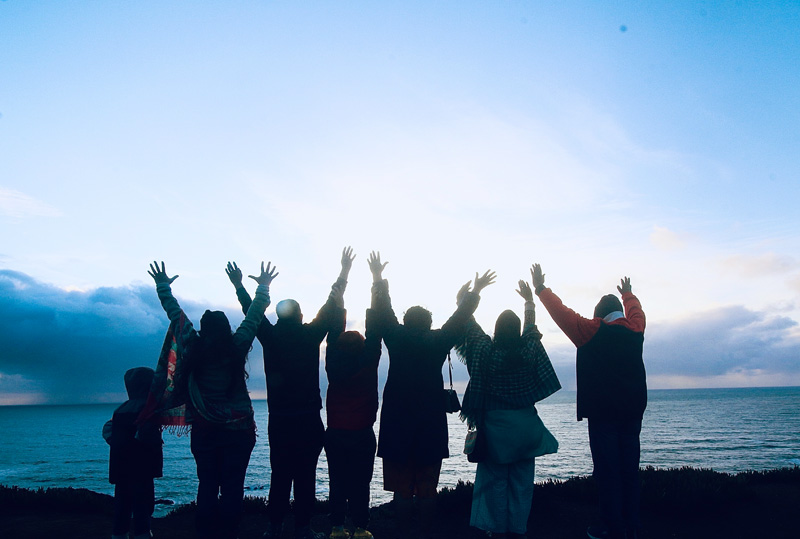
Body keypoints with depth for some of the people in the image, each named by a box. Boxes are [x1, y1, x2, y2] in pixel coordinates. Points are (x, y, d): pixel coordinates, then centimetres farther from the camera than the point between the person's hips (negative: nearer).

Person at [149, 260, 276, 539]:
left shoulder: (193, 348, -7)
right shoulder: (237, 348, -9)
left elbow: (176, 314, 4)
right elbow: (253, 316, 3)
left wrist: (163, 285, 17)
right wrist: (263, 287, 16)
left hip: (204, 430, 1)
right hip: (238, 429, -1)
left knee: (207, 485, 10)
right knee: (232, 486, 2)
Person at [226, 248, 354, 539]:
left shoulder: (270, 337, -1)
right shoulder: (310, 335, -6)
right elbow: (331, 310, 0)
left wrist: (239, 286, 26)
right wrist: (343, 274, 6)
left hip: (279, 419, 3)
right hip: (308, 419, -2)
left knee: (279, 473, 10)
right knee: (305, 475, 3)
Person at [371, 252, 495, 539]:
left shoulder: (396, 338, -4)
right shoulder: (438, 341, -3)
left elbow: (384, 313, 8)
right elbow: (459, 320, 8)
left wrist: (378, 279, 20)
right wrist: (473, 292, 22)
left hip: (397, 426, 0)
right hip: (431, 427, 1)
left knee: (401, 488, 5)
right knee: (427, 488, 9)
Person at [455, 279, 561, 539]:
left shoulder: (486, 351, -12)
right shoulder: (528, 351, -6)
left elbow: (469, 326, 1)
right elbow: (531, 327, 13)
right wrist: (529, 300, 26)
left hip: (494, 425, -2)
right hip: (525, 427, 2)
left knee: (495, 479, 8)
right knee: (521, 480, 11)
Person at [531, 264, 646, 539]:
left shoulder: (592, 330, -6)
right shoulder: (635, 329, 7)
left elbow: (561, 312, -1)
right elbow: (635, 310, 29)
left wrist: (540, 288, 11)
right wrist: (627, 294, 49)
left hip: (602, 412, -5)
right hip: (633, 411, 5)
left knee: (607, 469, -2)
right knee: (629, 468, 10)